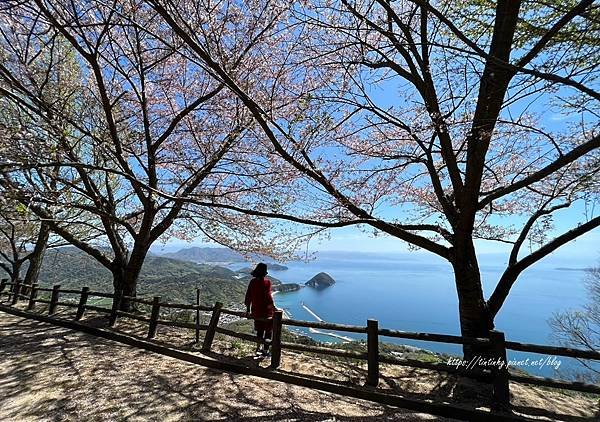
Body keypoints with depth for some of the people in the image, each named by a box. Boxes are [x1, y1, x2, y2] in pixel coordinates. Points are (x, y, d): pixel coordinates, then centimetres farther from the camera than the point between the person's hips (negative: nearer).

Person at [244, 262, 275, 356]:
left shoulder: (252, 282, 0)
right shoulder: (266, 282, -17)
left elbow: (248, 296, 5)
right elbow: (268, 296, -22)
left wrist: (248, 309, 15)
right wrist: (272, 307, -16)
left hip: (256, 311, 6)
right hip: (266, 311, -6)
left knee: (260, 330, 23)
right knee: (268, 331, 12)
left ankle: (258, 348, 32)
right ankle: (265, 350, 17)